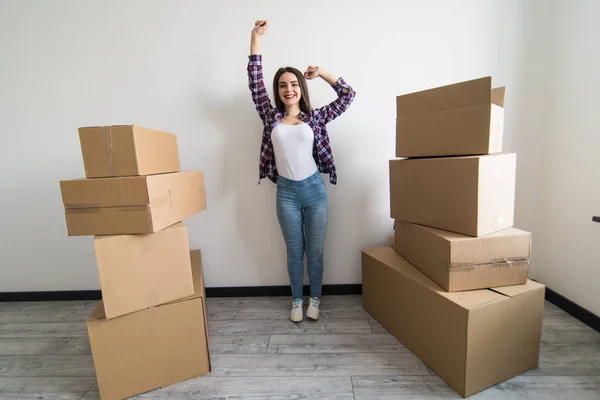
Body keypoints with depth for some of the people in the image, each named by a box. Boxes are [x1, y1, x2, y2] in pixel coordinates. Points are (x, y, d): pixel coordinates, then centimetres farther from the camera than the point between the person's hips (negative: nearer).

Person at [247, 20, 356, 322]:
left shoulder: (316, 117, 5)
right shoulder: (271, 117, 5)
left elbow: (348, 95, 6)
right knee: (294, 251, 12)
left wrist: (322, 73, 0)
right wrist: (256, 37, 3)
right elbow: (255, 83, 3)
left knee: (315, 250, 11)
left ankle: (315, 299, 31)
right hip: (286, 193, 0)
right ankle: (296, 301, 31)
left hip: (314, 190, 0)